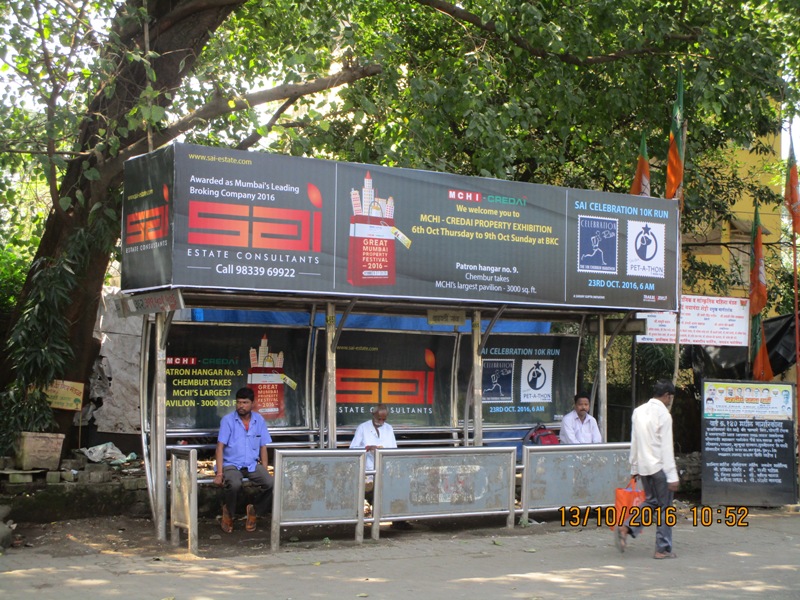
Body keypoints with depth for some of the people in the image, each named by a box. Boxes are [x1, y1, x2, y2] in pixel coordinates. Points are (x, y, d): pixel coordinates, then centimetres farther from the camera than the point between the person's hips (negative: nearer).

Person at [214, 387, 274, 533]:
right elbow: (220, 447, -8)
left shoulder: (259, 420, 5)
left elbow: (263, 447, 9)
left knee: (271, 483, -24)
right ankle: (228, 513, -4)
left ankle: (254, 511, 4)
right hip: (231, 465, -3)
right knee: (235, 485, -36)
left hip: (252, 465, 3)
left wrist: (265, 471, 1)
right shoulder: (227, 420, -5)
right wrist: (219, 473, -16)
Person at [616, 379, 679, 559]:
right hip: (660, 467, -7)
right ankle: (663, 549, 8)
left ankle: (626, 528, 1)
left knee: (650, 501, 20)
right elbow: (667, 448, -16)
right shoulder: (663, 414, -13)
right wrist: (672, 476, -15)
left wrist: (634, 468, 20)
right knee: (665, 507, 4)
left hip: (643, 466, 7)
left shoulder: (638, 411, 8)